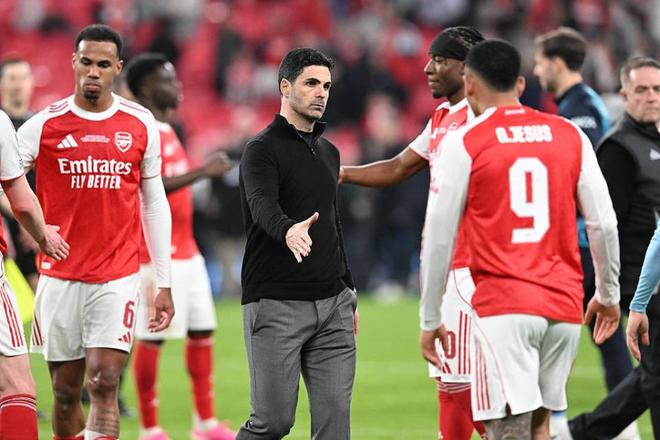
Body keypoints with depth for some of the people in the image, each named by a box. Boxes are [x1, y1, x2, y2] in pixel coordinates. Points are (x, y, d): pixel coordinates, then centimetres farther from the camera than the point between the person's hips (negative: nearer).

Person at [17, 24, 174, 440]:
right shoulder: (45, 125, 0)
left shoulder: (141, 125, 5)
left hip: (119, 276, 0)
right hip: (60, 277, 0)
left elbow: (155, 206, 12)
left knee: (104, 383, -12)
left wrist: (164, 284, 11)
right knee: (65, 392, 5)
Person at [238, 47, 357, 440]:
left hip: (332, 305, 7)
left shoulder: (329, 152, 17)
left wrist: (349, 295, 23)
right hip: (276, 305, -7)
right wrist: (288, 230, -49)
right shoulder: (263, 149, -7)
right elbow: (262, 205, -27)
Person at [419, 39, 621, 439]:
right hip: (564, 303, 5)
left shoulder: (463, 143, -1)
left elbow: (438, 238, 0)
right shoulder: (570, 136, 10)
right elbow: (604, 224, 10)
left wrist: (430, 319, 8)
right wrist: (608, 294, 23)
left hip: (503, 306, -4)